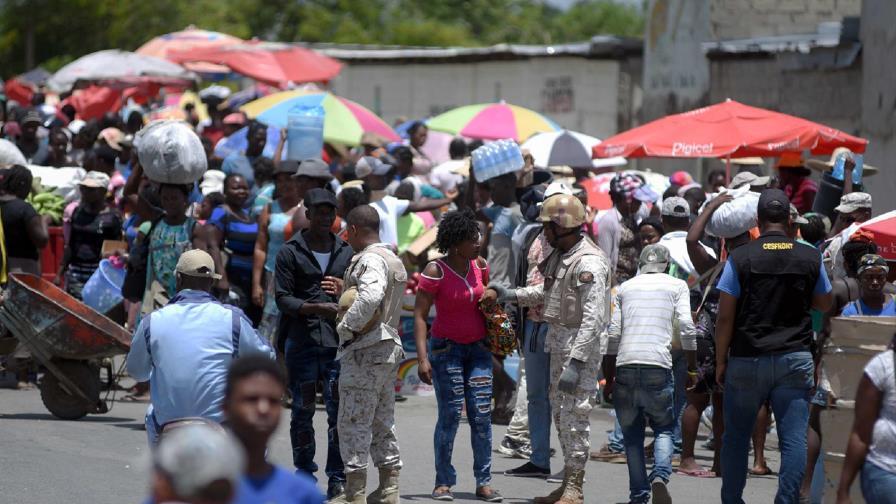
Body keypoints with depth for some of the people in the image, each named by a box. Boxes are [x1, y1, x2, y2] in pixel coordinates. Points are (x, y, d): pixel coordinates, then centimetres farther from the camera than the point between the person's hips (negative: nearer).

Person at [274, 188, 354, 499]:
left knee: (339, 413, -4)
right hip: (301, 341, -2)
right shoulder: (290, 252, 4)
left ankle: (337, 478, 0)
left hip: (337, 342, 2)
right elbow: (282, 297, -3)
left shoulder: (347, 252, 13)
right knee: (302, 412, 4)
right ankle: (304, 475, 13)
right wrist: (316, 308, -17)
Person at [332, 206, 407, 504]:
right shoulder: (394, 260, 16)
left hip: (365, 351, -10)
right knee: (383, 422, 14)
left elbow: (370, 297, -33)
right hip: (390, 346, 10)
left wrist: (347, 326, -21)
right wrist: (344, 290, 19)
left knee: (353, 423, -6)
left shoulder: (370, 260, -15)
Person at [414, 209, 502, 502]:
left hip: (478, 348, 5)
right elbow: (419, 316, -13)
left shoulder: (479, 266, 4)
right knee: (449, 416, -5)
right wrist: (422, 358, -19)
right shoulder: (436, 271, -12)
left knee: (482, 415, -2)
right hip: (447, 348, -5)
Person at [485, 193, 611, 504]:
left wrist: (575, 364, -28)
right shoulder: (560, 256, 12)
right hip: (557, 344, 10)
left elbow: (592, 319, -24)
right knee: (560, 412, 15)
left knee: (574, 416, -8)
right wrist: (509, 295, 19)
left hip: (579, 347, -10)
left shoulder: (588, 263, -19)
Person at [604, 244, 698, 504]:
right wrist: (692, 369, 8)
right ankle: (660, 475, -17)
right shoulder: (676, 286, 13)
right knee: (664, 428, 9)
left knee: (632, 433, 11)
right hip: (658, 364, -2)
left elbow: (613, 333, 15)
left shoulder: (625, 287, 20)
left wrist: (609, 376, 20)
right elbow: (686, 327, 1)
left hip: (626, 365, 2)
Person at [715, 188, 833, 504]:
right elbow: (825, 304, 17)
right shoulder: (810, 258, 1)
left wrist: (721, 362, 3)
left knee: (736, 436, 13)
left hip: (747, 359, -1)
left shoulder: (740, 258, -5)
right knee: (794, 438, -1)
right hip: (795, 359, 1)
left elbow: (725, 316, -5)